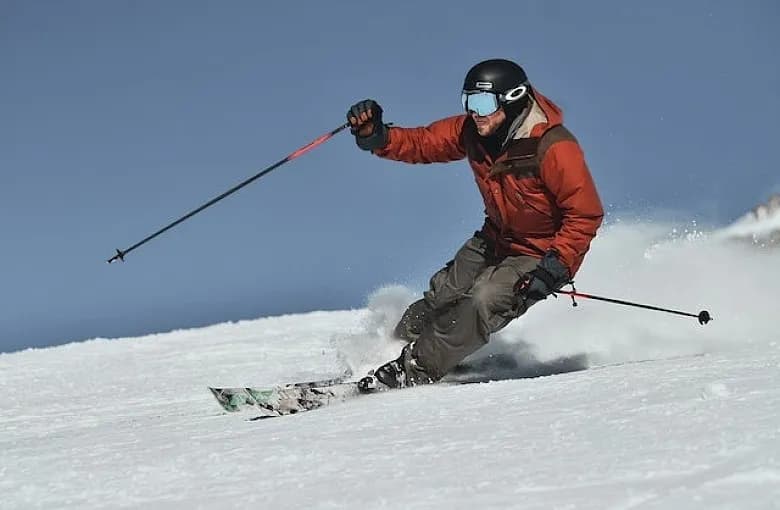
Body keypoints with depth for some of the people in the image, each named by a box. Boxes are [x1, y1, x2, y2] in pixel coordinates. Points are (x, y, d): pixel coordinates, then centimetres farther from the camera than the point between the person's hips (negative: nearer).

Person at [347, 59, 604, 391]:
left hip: (542, 253, -7)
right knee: (441, 297, 4)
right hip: (495, 239, 7)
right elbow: (421, 143, 0)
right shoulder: (472, 131, -10)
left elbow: (586, 215, -27)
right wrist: (375, 136, -19)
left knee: (482, 302, -25)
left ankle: (412, 372, -17)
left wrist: (553, 269, -32)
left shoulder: (554, 149, -30)